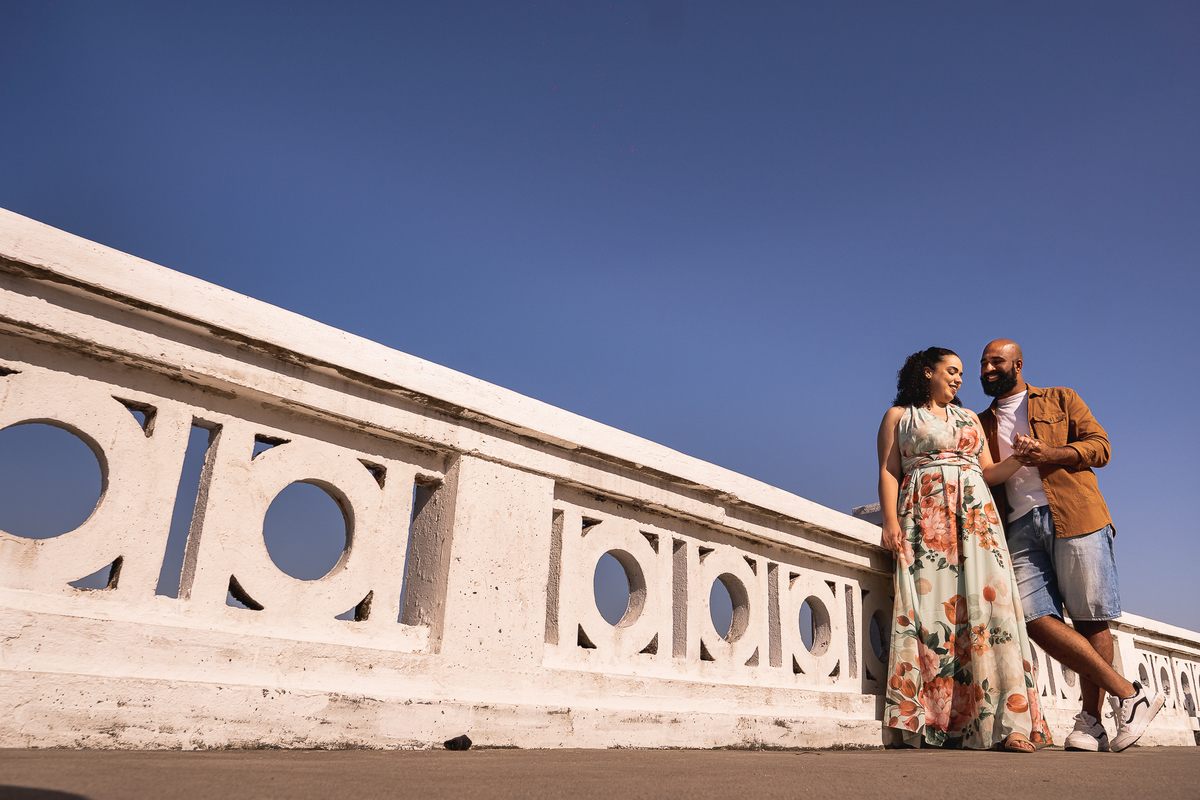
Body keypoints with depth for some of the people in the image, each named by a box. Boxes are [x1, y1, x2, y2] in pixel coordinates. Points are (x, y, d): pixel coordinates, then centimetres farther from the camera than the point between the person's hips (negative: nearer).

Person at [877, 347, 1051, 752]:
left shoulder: (969, 417, 25)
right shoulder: (898, 416, 15)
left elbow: (988, 471, 18)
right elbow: (889, 472, 4)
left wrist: (1019, 458, -2)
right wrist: (890, 520, -9)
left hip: (976, 514, 3)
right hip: (924, 518, -3)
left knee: (984, 604, -10)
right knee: (931, 603, -13)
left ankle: (1003, 723, -13)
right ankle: (925, 720, -13)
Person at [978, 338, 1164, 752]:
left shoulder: (1060, 400, 17)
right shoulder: (981, 424, 25)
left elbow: (1100, 446, 6)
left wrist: (1049, 454, -10)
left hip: (1075, 517, -2)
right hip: (1020, 527, 3)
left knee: (1090, 619, -6)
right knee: (1036, 618, -13)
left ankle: (1091, 718, 3)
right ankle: (1128, 694, -5)